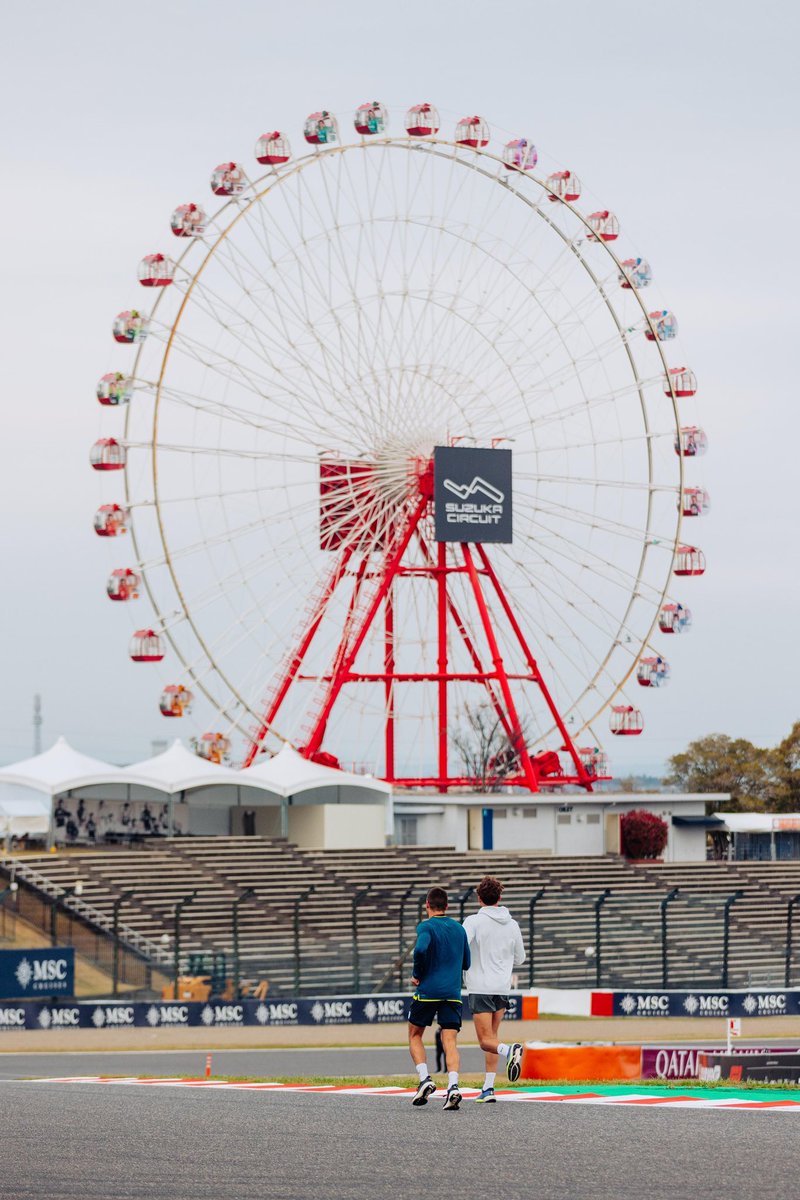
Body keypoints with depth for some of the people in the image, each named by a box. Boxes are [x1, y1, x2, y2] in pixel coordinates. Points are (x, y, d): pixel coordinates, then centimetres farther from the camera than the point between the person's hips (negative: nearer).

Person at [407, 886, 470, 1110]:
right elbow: (466, 963, 19)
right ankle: (453, 1087, -20)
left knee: (415, 1035, 15)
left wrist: (417, 974, -9)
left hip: (427, 991, -4)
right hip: (453, 993, 4)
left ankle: (425, 1079, -1)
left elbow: (420, 949, -24)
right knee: (450, 1041, -1)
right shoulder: (459, 929, 13)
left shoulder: (426, 927, -5)